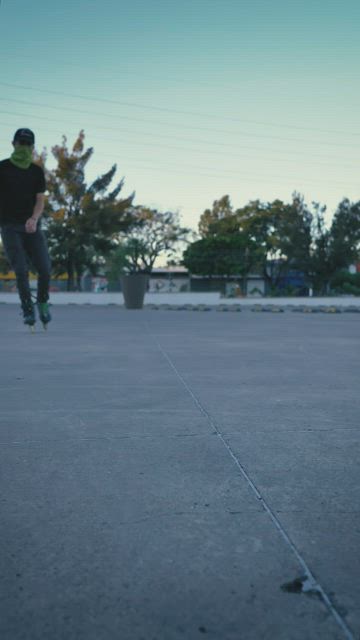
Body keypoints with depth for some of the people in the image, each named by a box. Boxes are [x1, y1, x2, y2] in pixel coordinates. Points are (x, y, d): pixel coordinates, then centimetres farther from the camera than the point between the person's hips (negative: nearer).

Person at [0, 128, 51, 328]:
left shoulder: (37, 171, 10)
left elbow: (40, 199, 3)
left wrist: (34, 219, -16)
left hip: (32, 226, 2)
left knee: (45, 268, -6)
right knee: (21, 270, -10)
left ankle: (42, 302, 18)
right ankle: (28, 309, 2)